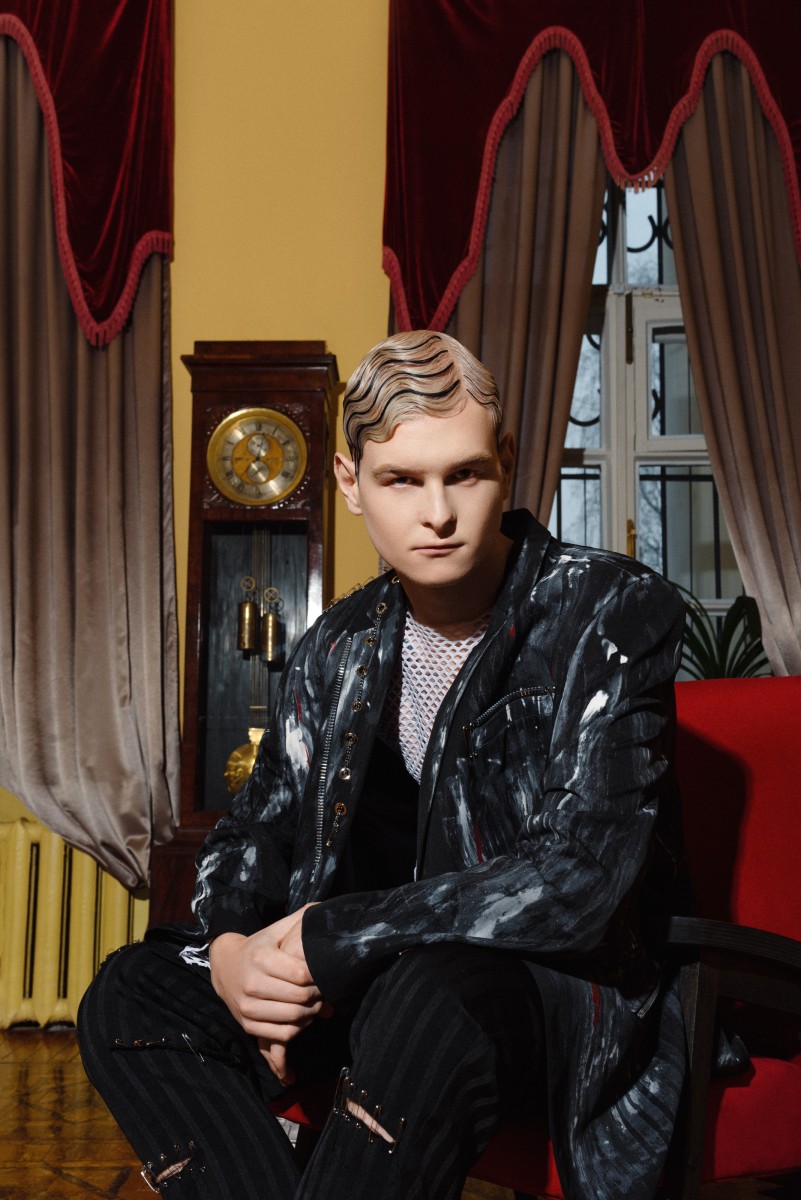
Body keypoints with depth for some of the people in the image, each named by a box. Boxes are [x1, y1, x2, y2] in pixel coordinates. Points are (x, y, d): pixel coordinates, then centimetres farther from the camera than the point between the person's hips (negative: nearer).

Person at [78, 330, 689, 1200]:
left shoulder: (615, 612, -13)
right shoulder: (341, 648, 6)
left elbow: (582, 876, -23)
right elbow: (251, 831, 13)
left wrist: (332, 938, -21)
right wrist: (230, 951, -12)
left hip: (566, 981, -6)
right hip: (385, 971, 6)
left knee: (431, 997, -39)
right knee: (129, 994, -9)